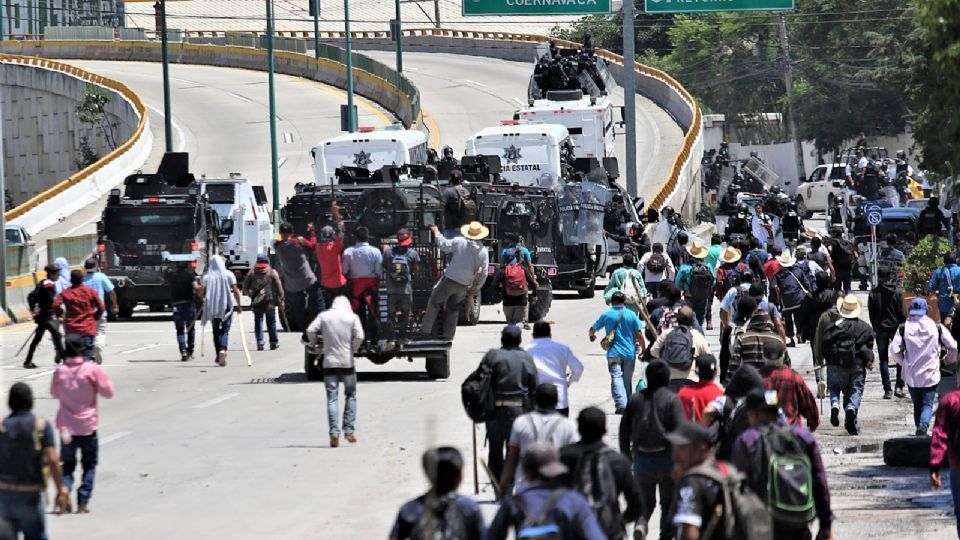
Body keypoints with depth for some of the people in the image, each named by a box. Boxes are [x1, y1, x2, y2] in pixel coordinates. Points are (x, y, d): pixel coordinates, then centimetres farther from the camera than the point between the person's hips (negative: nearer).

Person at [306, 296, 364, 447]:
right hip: (347, 362, 0)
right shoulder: (352, 317, 2)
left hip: (329, 362, 0)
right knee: (350, 395, 15)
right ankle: (349, 430, 9)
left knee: (332, 398, -1)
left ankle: (334, 432, -12)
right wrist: (353, 349, 4)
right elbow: (359, 336, -11)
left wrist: (314, 344, 11)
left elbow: (311, 330, -7)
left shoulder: (324, 316, 5)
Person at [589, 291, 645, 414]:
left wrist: (592, 336, 32)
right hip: (629, 353, 2)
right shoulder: (631, 315, 0)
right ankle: (628, 405, 21)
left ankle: (621, 404, -24)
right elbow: (639, 334, -2)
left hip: (614, 353, -2)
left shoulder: (606, 315, -1)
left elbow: (592, 329, 9)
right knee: (627, 379, 14)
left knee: (616, 378, -8)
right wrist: (643, 348, 12)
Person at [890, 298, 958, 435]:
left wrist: (903, 362, 11)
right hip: (931, 375, -1)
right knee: (928, 404, 1)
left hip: (911, 375, 1)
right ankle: (923, 426, -23)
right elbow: (953, 347, 0)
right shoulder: (936, 327, -2)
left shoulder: (904, 328, -3)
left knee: (917, 404, 17)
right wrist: (949, 360, 20)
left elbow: (894, 350, -8)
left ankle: (920, 428, 19)